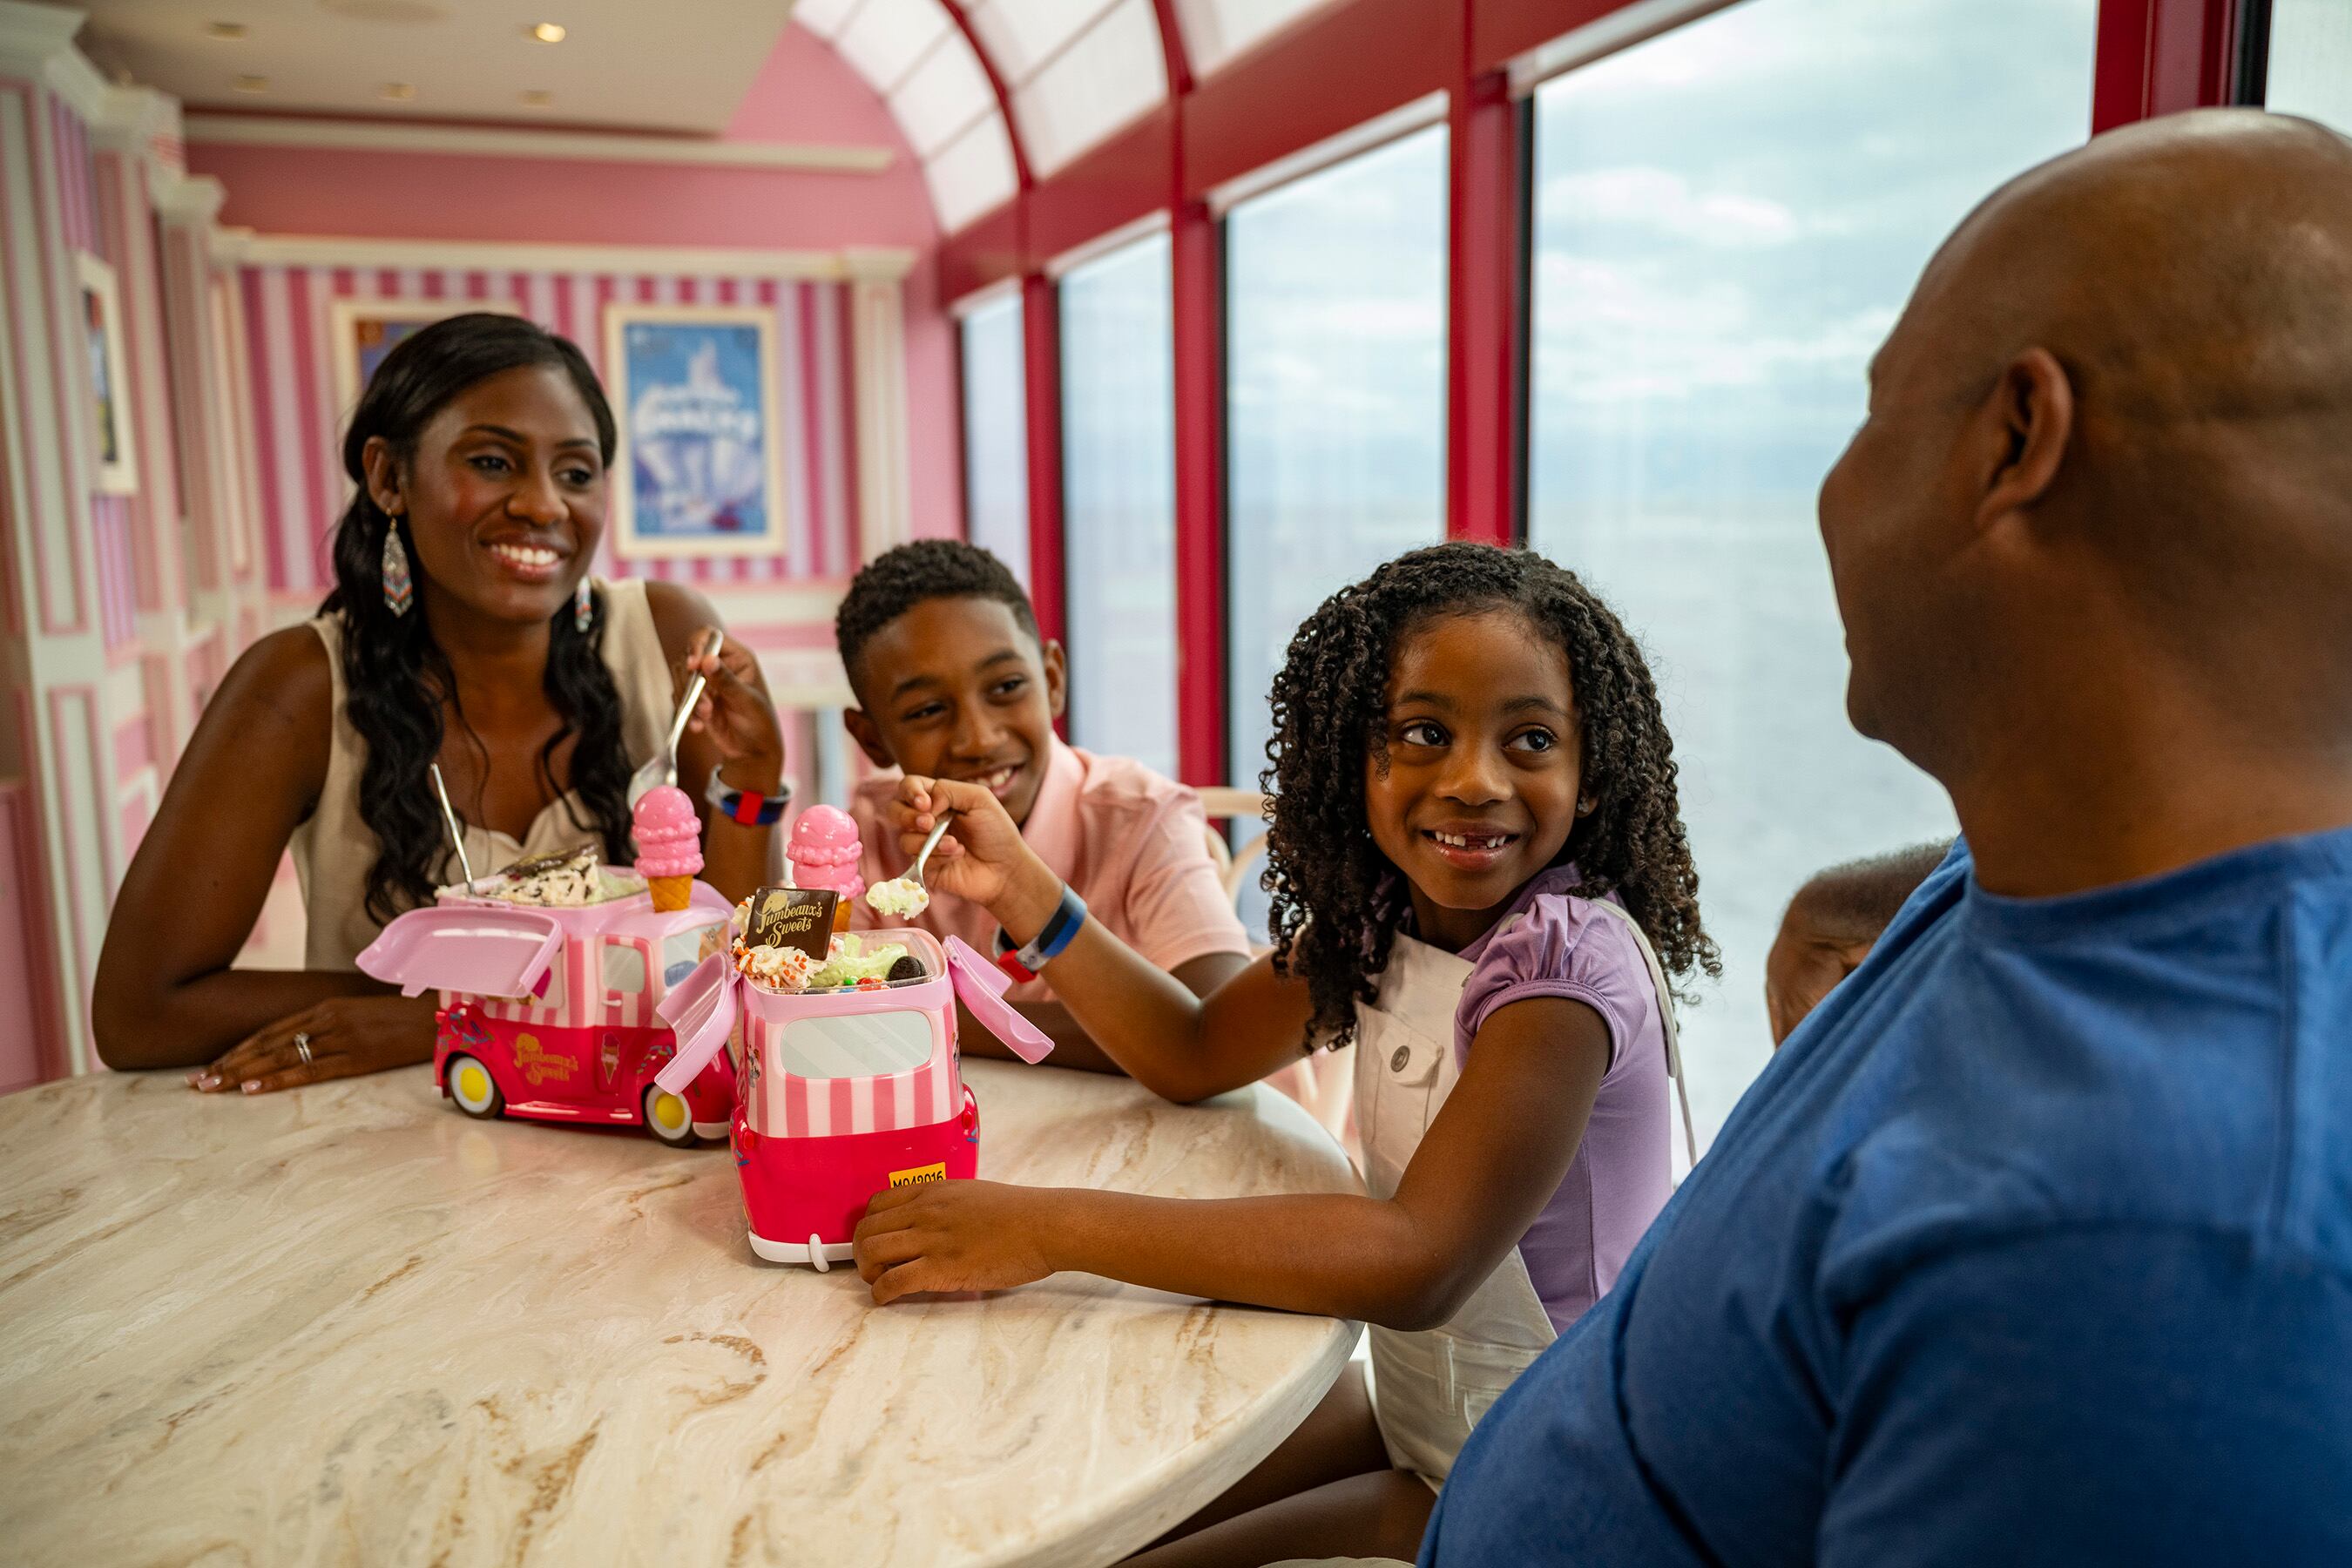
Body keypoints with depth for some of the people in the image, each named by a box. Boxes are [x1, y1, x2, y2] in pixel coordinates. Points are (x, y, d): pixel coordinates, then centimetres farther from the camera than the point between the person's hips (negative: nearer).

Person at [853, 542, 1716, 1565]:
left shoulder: (1568, 962, -27)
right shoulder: (1384, 915, -3)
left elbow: (1419, 1263, -37)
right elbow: (1194, 1055, 7)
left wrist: (1048, 1228, -38)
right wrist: (1021, 889, -6)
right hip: (1409, 1417, 7)